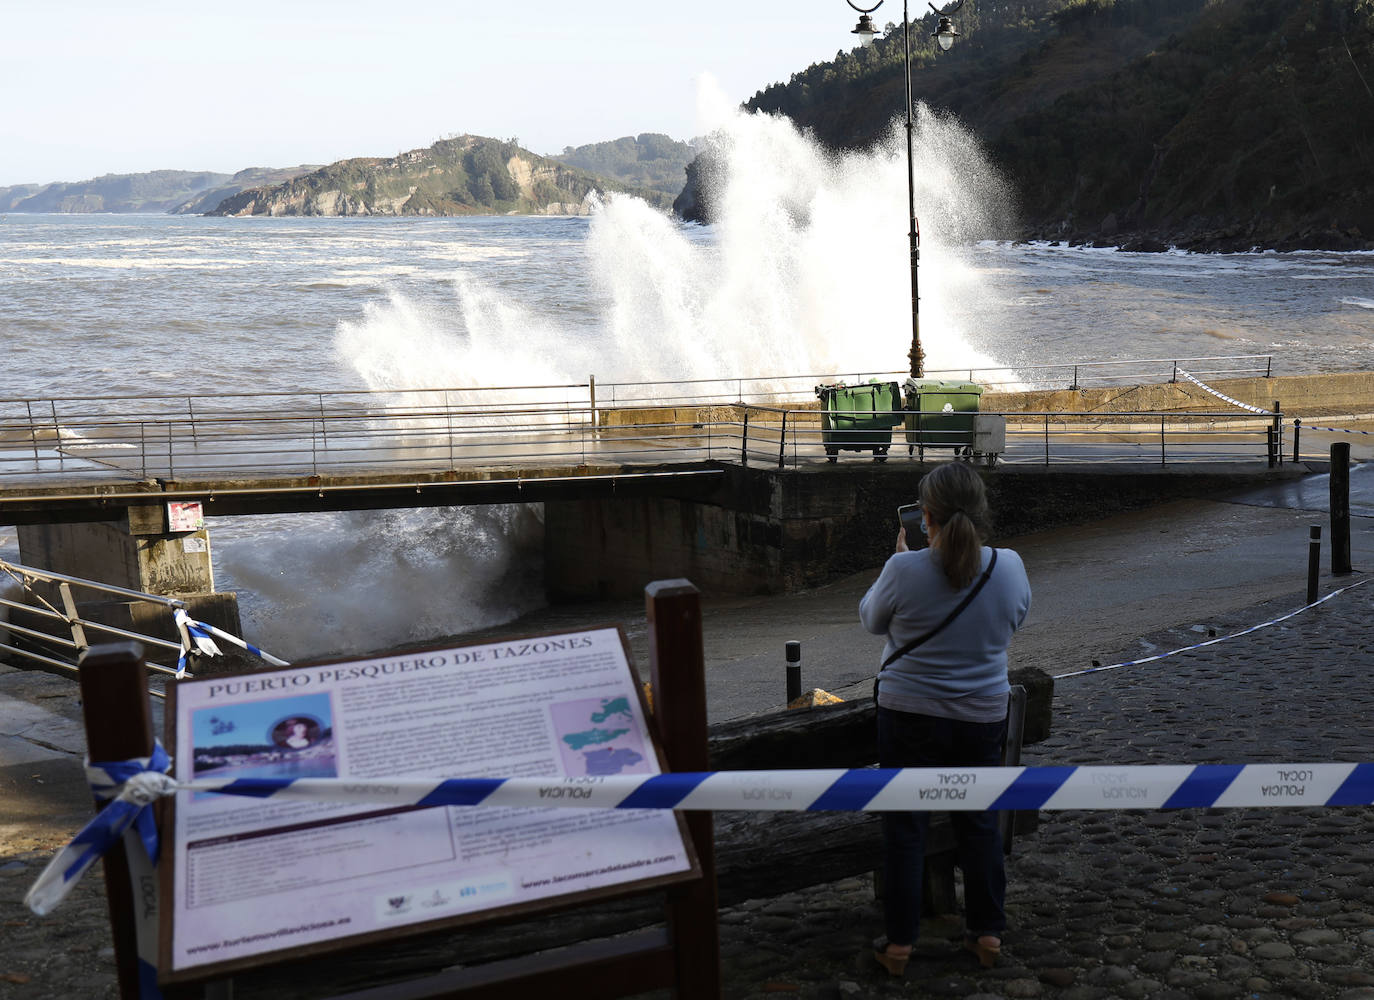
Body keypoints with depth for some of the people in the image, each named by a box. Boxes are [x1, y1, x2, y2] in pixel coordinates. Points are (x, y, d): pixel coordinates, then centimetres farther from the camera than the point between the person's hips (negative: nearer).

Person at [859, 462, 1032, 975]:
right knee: (980, 822, 18)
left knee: (905, 827, 9)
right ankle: (987, 932, 28)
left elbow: (871, 619, -1)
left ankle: (899, 942, 17)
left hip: (909, 716, -2)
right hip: (982, 717, 3)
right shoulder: (1009, 566, -11)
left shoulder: (905, 570, -21)